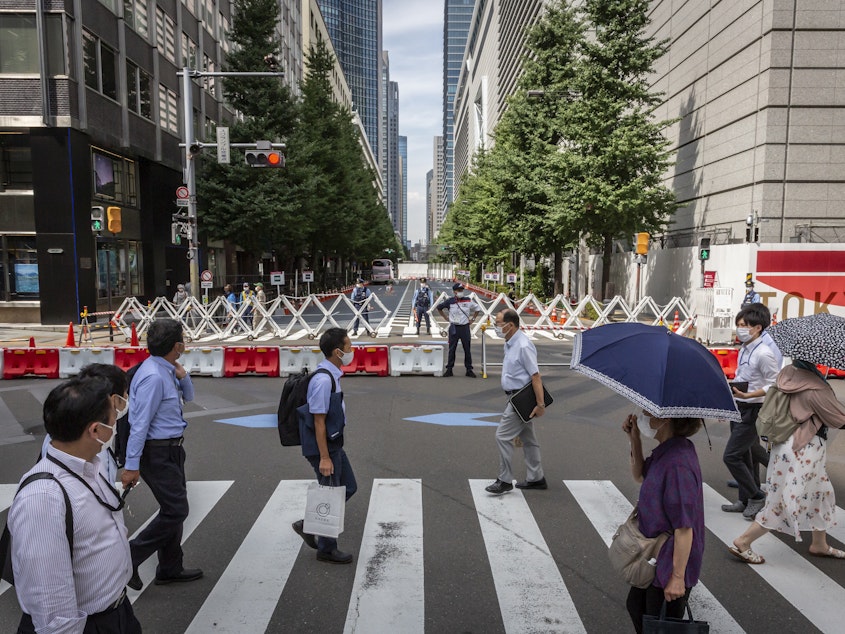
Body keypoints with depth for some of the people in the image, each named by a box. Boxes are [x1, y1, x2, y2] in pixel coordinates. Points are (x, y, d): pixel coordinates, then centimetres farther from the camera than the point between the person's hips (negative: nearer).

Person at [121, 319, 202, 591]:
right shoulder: (153, 377, -24)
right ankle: (129, 559, 7)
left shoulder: (167, 370, 5)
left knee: (175, 508, 17)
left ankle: (170, 569, 29)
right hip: (157, 452, -10)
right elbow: (140, 424, -24)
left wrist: (182, 375, -2)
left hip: (171, 449, 10)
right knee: (175, 510, -5)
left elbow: (188, 396, 18)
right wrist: (131, 466, -22)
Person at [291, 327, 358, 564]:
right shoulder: (323, 380, -25)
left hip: (334, 442, 10)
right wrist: (324, 458, -23)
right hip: (323, 445, -10)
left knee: (348, 487, 18)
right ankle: (326, 550, 22)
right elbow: (319, 421, -25)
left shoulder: (333, 374, 6)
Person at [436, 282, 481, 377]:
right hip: (454, 328, -1)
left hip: (465, 327, 1)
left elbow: (477, 308, 15)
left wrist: (472, 319, 8)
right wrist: (445, 318, 6)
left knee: (467, 349, 5)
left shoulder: (468, 301, 1)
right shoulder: (449, 301, -4)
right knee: (452, 349, 3)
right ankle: (449, 369, 10)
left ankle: (469, 369, 13)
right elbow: (439, 307, 10)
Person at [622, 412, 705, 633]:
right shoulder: (665, 451, -2)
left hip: (671, 563, -9)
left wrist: (677, 577, -22)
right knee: (636, 606, 27)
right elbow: (640, 475, 14)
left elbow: (684, 528, -28)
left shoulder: (677, 464, -31)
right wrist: (635, 440, -2)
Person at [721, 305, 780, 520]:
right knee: (744, 457, 16)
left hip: (752, 411, -8)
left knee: (731, 456, -7)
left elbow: (774, 385, -18)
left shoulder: (763, 354, -18)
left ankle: (756, 496, 9)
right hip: (738, 409, 8)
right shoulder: (743, 351, 8)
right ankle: (745, 500, 27)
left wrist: (748, 395, -26)